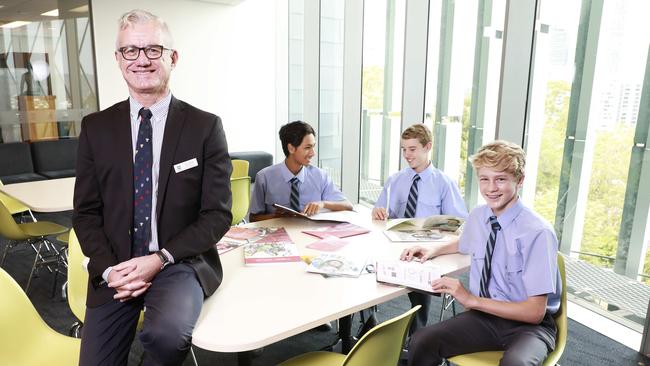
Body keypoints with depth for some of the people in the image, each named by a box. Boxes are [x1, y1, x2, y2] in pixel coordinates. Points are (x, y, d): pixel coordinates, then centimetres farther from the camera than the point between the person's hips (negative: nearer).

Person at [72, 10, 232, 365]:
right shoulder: (96, 127, 5)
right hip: (115, 268, 4)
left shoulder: (205, 127, -5)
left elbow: (218, 214, -6)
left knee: (169, 333, -30)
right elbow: (85, 212, 6)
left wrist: (160, 259, -16)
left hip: (179, 262, -3)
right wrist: (109, 269, -10)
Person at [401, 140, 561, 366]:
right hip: (484, 315, 4)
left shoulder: (538, 233, -17)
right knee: (421, 341, -21)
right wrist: (433, 250, 6)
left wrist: (471, 299, -20)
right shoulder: (477, 217, 0)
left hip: (528, 324, -4)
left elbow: (535, 312, -16)